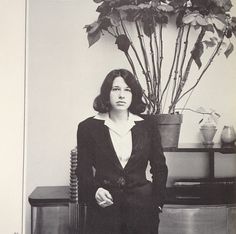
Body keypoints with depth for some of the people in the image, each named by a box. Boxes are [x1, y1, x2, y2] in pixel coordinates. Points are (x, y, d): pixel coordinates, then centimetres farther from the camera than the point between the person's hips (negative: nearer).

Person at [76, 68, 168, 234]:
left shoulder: (148, 125, 3)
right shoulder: (88, 127, -1)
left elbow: (159, 167, 9)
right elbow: (83, 170, 2)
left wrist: (157, 201, 3)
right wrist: (94, 191, -15)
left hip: (141, 207, 1)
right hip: (103, 209, -1)